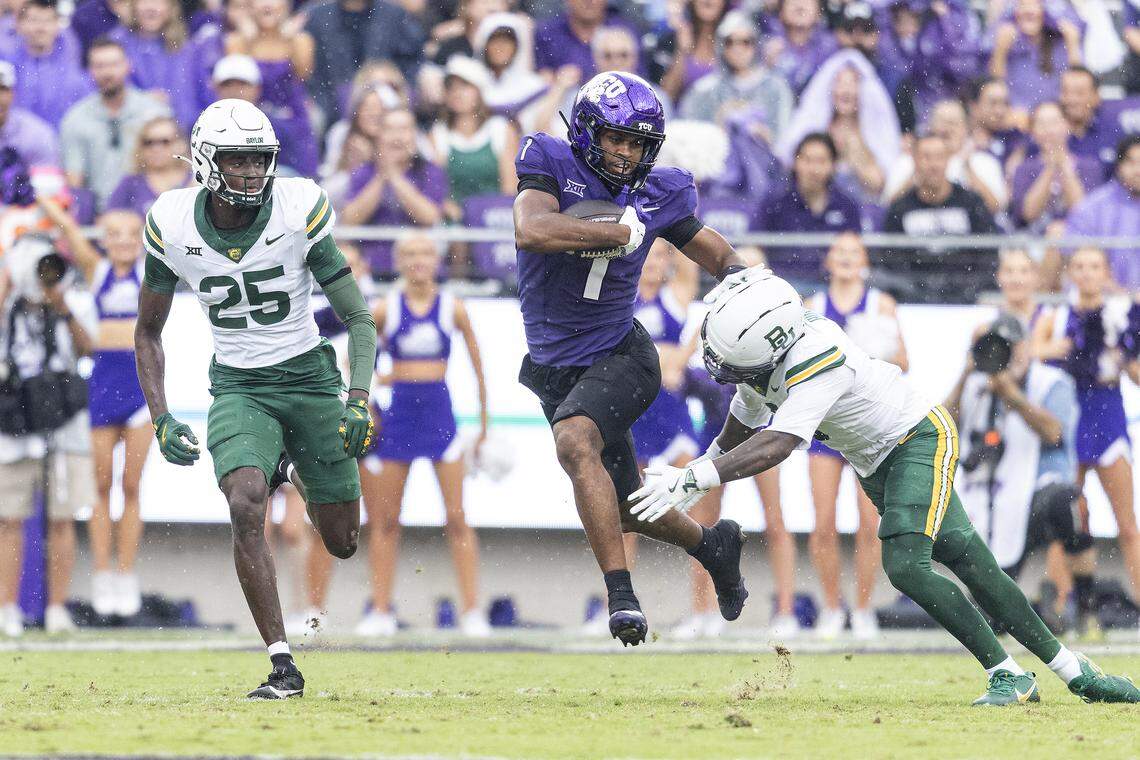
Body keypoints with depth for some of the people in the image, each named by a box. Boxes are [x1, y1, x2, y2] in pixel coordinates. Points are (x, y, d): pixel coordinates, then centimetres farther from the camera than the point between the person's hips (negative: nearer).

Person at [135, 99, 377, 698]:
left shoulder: (299, 211, -15)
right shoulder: (173, 226, -10)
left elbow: (358, 318, -8)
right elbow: (148, 333, 5)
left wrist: (359, 400, -22)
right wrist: (161, 419, -6)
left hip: (309, 377, 0)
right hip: (238, 386, 0)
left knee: (343, 542, 6)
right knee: (246, 506, -27)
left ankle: (297, 470, 42)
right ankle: (282, 666, -20)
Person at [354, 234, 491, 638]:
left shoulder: (453, 309, 1)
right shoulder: (385, 309, 1)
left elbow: (478, 369, 7)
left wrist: (484, 423, 8)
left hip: (440, 413, -1)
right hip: (397, 414, 1)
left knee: (457, 519, -3)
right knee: (385, 520, 1)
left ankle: (471, 610, -1)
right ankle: (381, 611, 6)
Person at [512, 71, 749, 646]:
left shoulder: (658, 195, -1)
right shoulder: (551, 164, -9)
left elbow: (720, 256, 13)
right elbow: (531, 231, -28)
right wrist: (620, 233, -22)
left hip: (618, 356, -2)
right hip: (553, 366, 2)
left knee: (575, 442, -33)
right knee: (624, 508, 12)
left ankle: (621, 592, -35)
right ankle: (712, 545, 42)